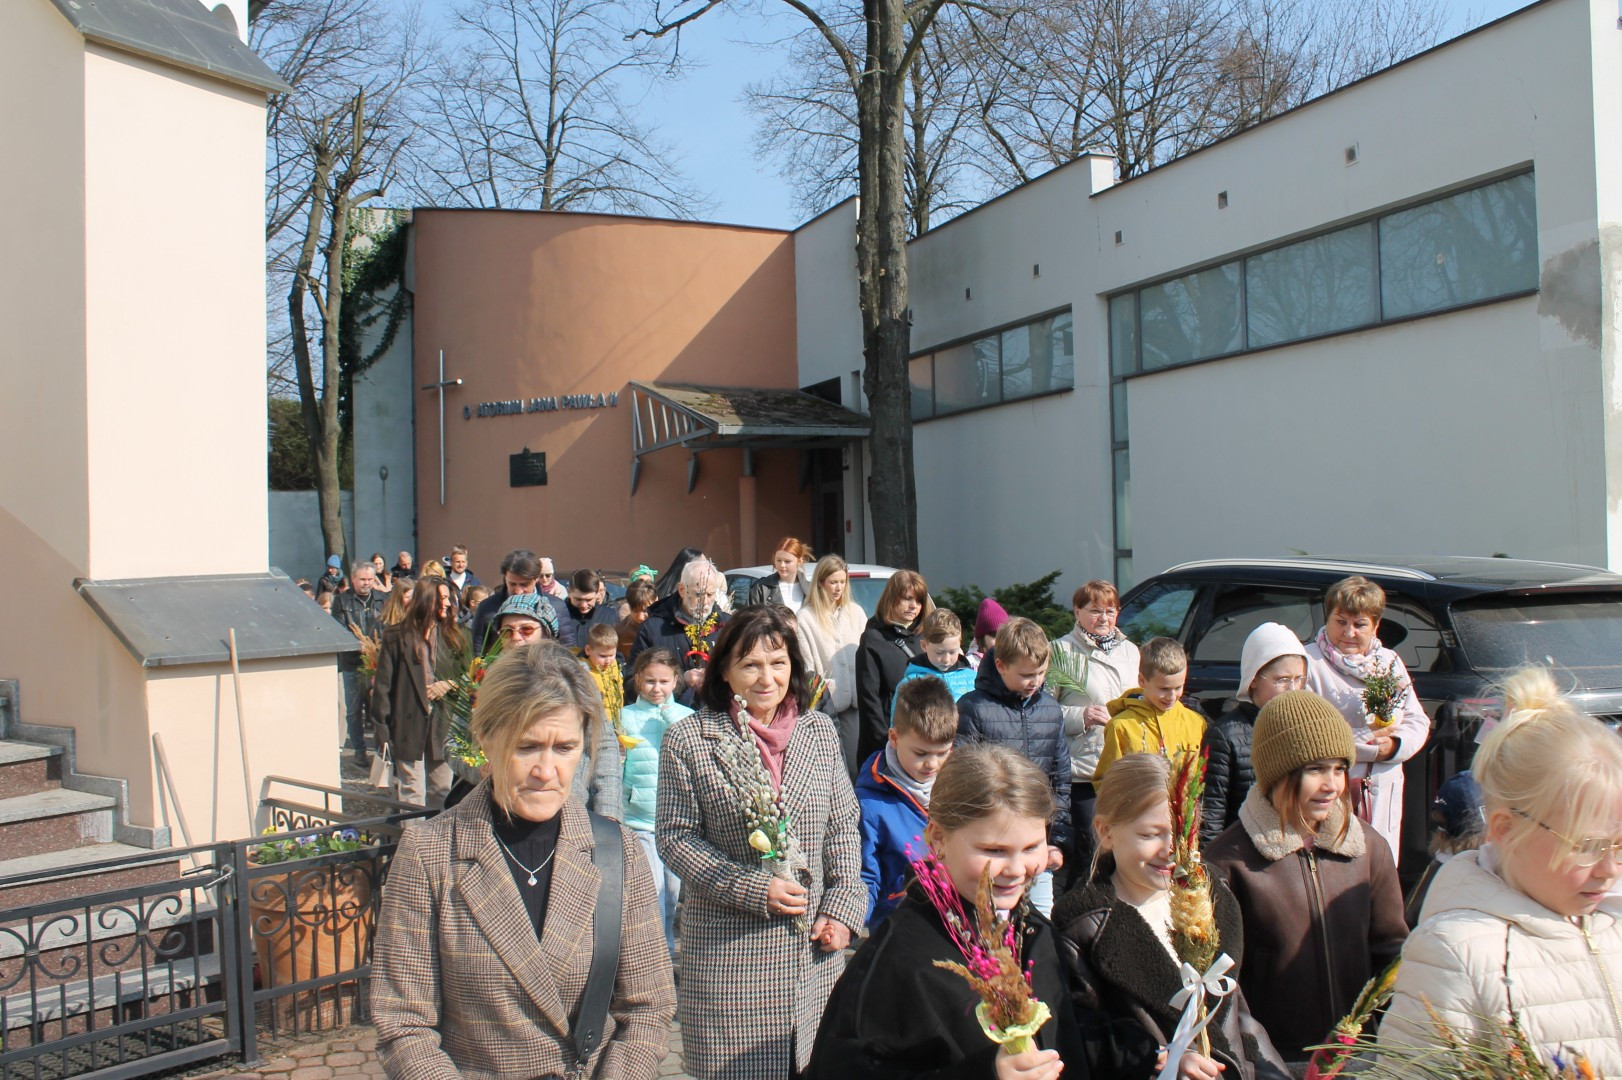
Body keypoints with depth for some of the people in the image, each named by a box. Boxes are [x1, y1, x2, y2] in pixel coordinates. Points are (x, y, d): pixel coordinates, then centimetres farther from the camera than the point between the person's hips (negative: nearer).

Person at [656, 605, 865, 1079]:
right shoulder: (688, 739, -5)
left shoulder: (819, 730, 7)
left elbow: (844, 829, 11)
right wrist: (754, 889, -14)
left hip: (814, 947, 3)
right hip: (728, 951, -3)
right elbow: (675, 838, -6)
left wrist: (842, 907, 0)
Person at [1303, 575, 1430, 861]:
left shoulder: (1390, 662, 16)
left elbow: (1418, 722, 13)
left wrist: (1393, 745, -7)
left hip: (1383, 792, 6)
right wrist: (1360, 741, -16)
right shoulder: (1310, 662, -4)